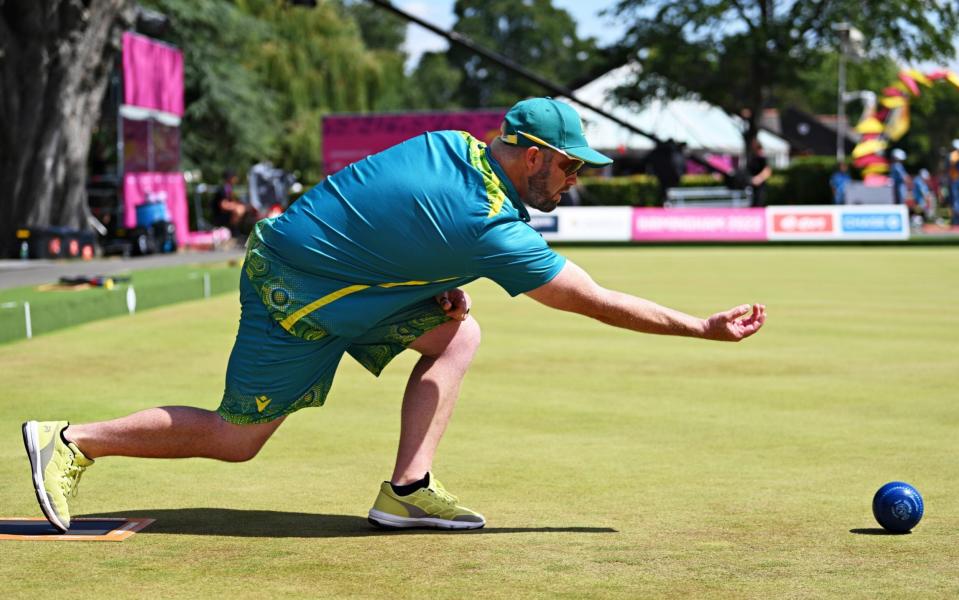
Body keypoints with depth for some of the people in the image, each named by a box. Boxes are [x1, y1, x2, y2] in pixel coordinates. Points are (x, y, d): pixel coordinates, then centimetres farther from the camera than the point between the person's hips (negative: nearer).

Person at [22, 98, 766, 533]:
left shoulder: (452, 145, -1)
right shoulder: (494, 230, -23)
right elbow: (601, 302, -18)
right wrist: (707, 327, -11)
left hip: (322, 264, 9)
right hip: (294, 301, -9)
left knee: (456, 333, 2)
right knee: (237, 438, 1)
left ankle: (409, 489, 1)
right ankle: (72, 442, 11)